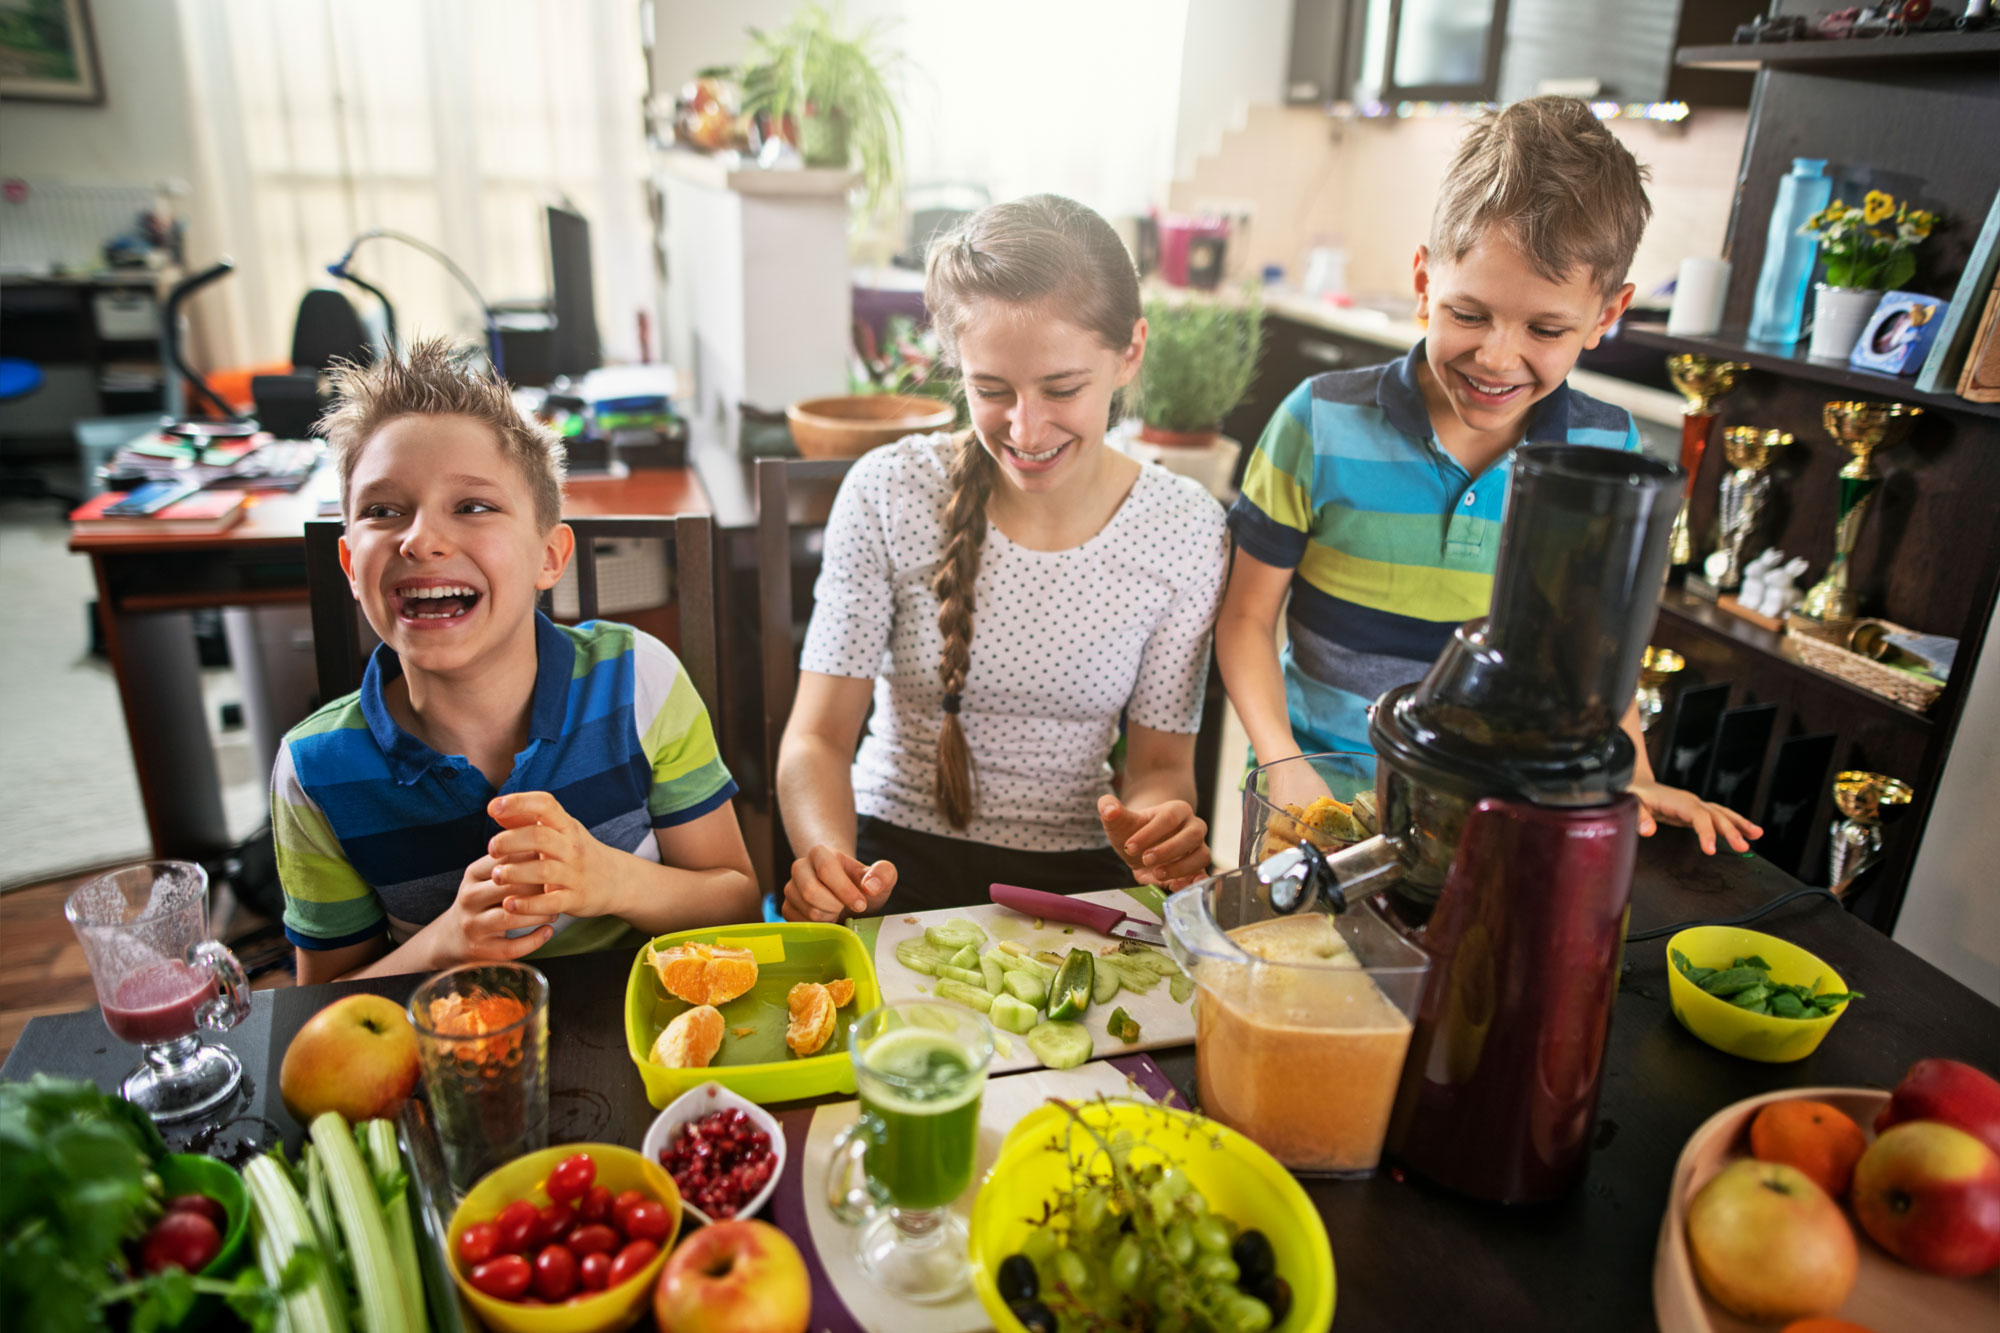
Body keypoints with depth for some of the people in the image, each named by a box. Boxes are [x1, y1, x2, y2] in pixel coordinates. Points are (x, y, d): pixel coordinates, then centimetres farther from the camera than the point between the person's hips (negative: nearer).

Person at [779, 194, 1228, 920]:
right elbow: (818, 734, -7)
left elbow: (1161, 760, 2)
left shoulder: (1186, 530, -5)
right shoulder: (889, 493, -9)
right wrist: (829, 859, -28)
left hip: (1076, 878, 3)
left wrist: (1158, 828, -22)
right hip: (893, 864, -2)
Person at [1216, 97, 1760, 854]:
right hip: (1321, 802, -3)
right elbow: (1250, 615, -2)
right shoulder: (1323, 423, -8)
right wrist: (1283, 764, -14)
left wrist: (1635, 782, 8)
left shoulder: (1608, 451, 2)